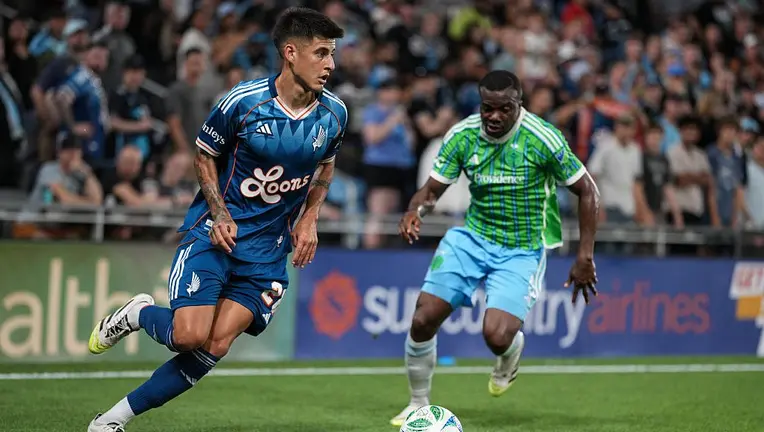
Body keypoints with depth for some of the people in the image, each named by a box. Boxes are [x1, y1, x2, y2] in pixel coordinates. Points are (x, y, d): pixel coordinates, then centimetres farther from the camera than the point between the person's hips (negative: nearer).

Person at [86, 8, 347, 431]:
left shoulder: (333, 113, -2)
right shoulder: (244, 101, -13)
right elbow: (204, 156, 1)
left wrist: (309, 218, 6)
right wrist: (220, 214, -11)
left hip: (268, 247, 3)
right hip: (216, 231, -3)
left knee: (216, 346, -10)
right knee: (190, 335, -20)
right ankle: (137, 314, 16)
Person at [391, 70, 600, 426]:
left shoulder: (543, 138, -18)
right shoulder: (462, 135, -8)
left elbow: (587, 191, -9)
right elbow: (433, 189, -1)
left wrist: (585, 256, -11)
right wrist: (415, 211, -25)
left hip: (521, 251, -3)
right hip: (472, 238, 4)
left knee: (497, 336, -23)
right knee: (423, 319, -10)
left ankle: (511, 355, 18)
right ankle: (418, 404, 14)